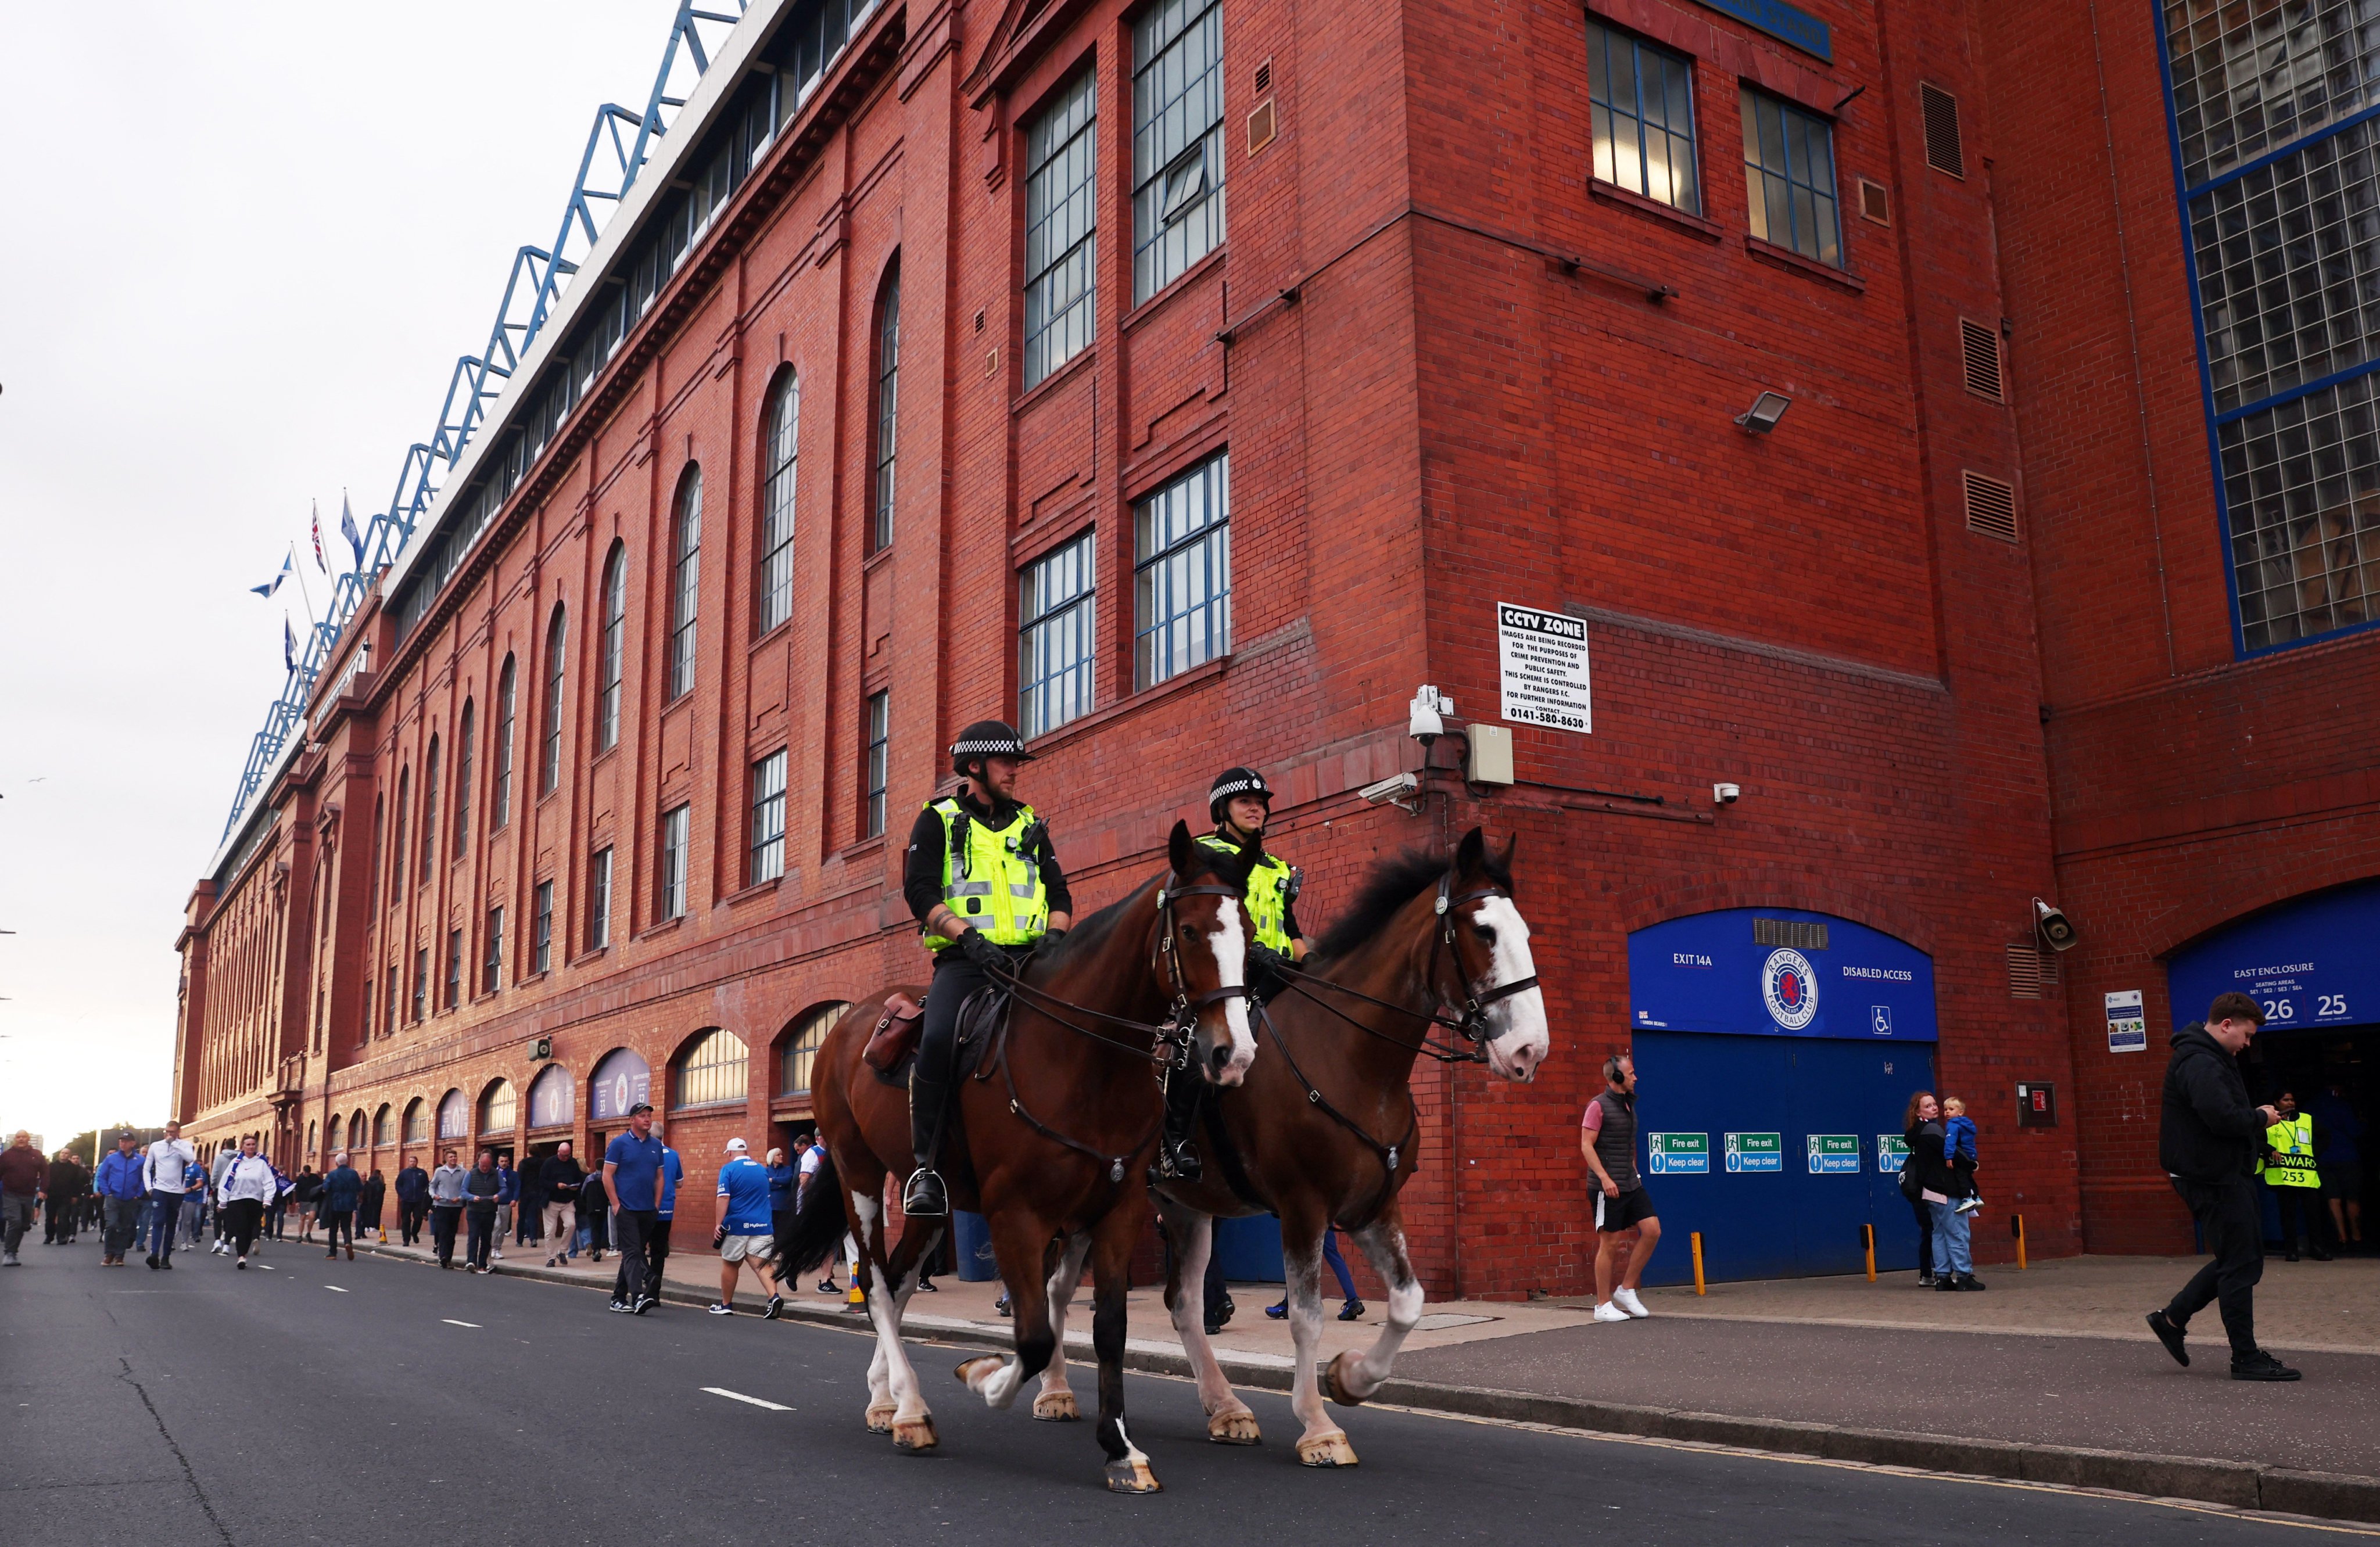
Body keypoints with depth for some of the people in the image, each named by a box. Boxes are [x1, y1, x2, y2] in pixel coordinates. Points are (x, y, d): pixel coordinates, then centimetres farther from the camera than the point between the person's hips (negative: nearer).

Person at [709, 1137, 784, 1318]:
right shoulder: (762, 1169, 13)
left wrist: (719, 1224, -12)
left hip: (737, 1225, -3)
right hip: (762, 1225, 3)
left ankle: (726, 1305, 24)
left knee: (730, 1264, 13)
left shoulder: (728, 1169, -4)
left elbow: (724, 1198, -13)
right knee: (760, 1264, -2)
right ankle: (774, 1296, -24)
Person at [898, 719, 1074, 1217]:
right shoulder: (937, 821, 9)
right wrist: (968, 936, -17)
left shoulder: (1030, 826, 22)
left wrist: (1054, 935, -3)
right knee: (937, 1040, -30)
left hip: (1029, 959, 4)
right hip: (964, 961, -4)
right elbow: (919, 890, -3)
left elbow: (1059, 893, 19)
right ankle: (925, 1166, -19)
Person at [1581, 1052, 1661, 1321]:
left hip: (1631, 1184, 8)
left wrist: (1635, 1173, 16)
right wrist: (1604, 1178, -22)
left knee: (1652, 1230, -1)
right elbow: (1586, 1145, -14)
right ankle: (1603, 1306, 6)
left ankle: (1626, 1291, 10)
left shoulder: (1628, 1105, 15)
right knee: (1609, 1243, -3)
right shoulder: (1599, 1106, -9)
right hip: (1609, 1186, -8)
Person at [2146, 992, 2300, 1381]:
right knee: (2241, 1264, -4)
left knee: (2241, 1258, 16)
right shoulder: (2199, 1063, -19)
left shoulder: (2212, 1058, 17)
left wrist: (2257, 1117, 4)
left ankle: (2172, 1319, 21)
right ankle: (2246, 1359, 5)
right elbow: (2223, 1117, -30)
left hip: (2224, 1174, 11)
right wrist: (2261, 1118, -12)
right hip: (2213, 1178, -11)